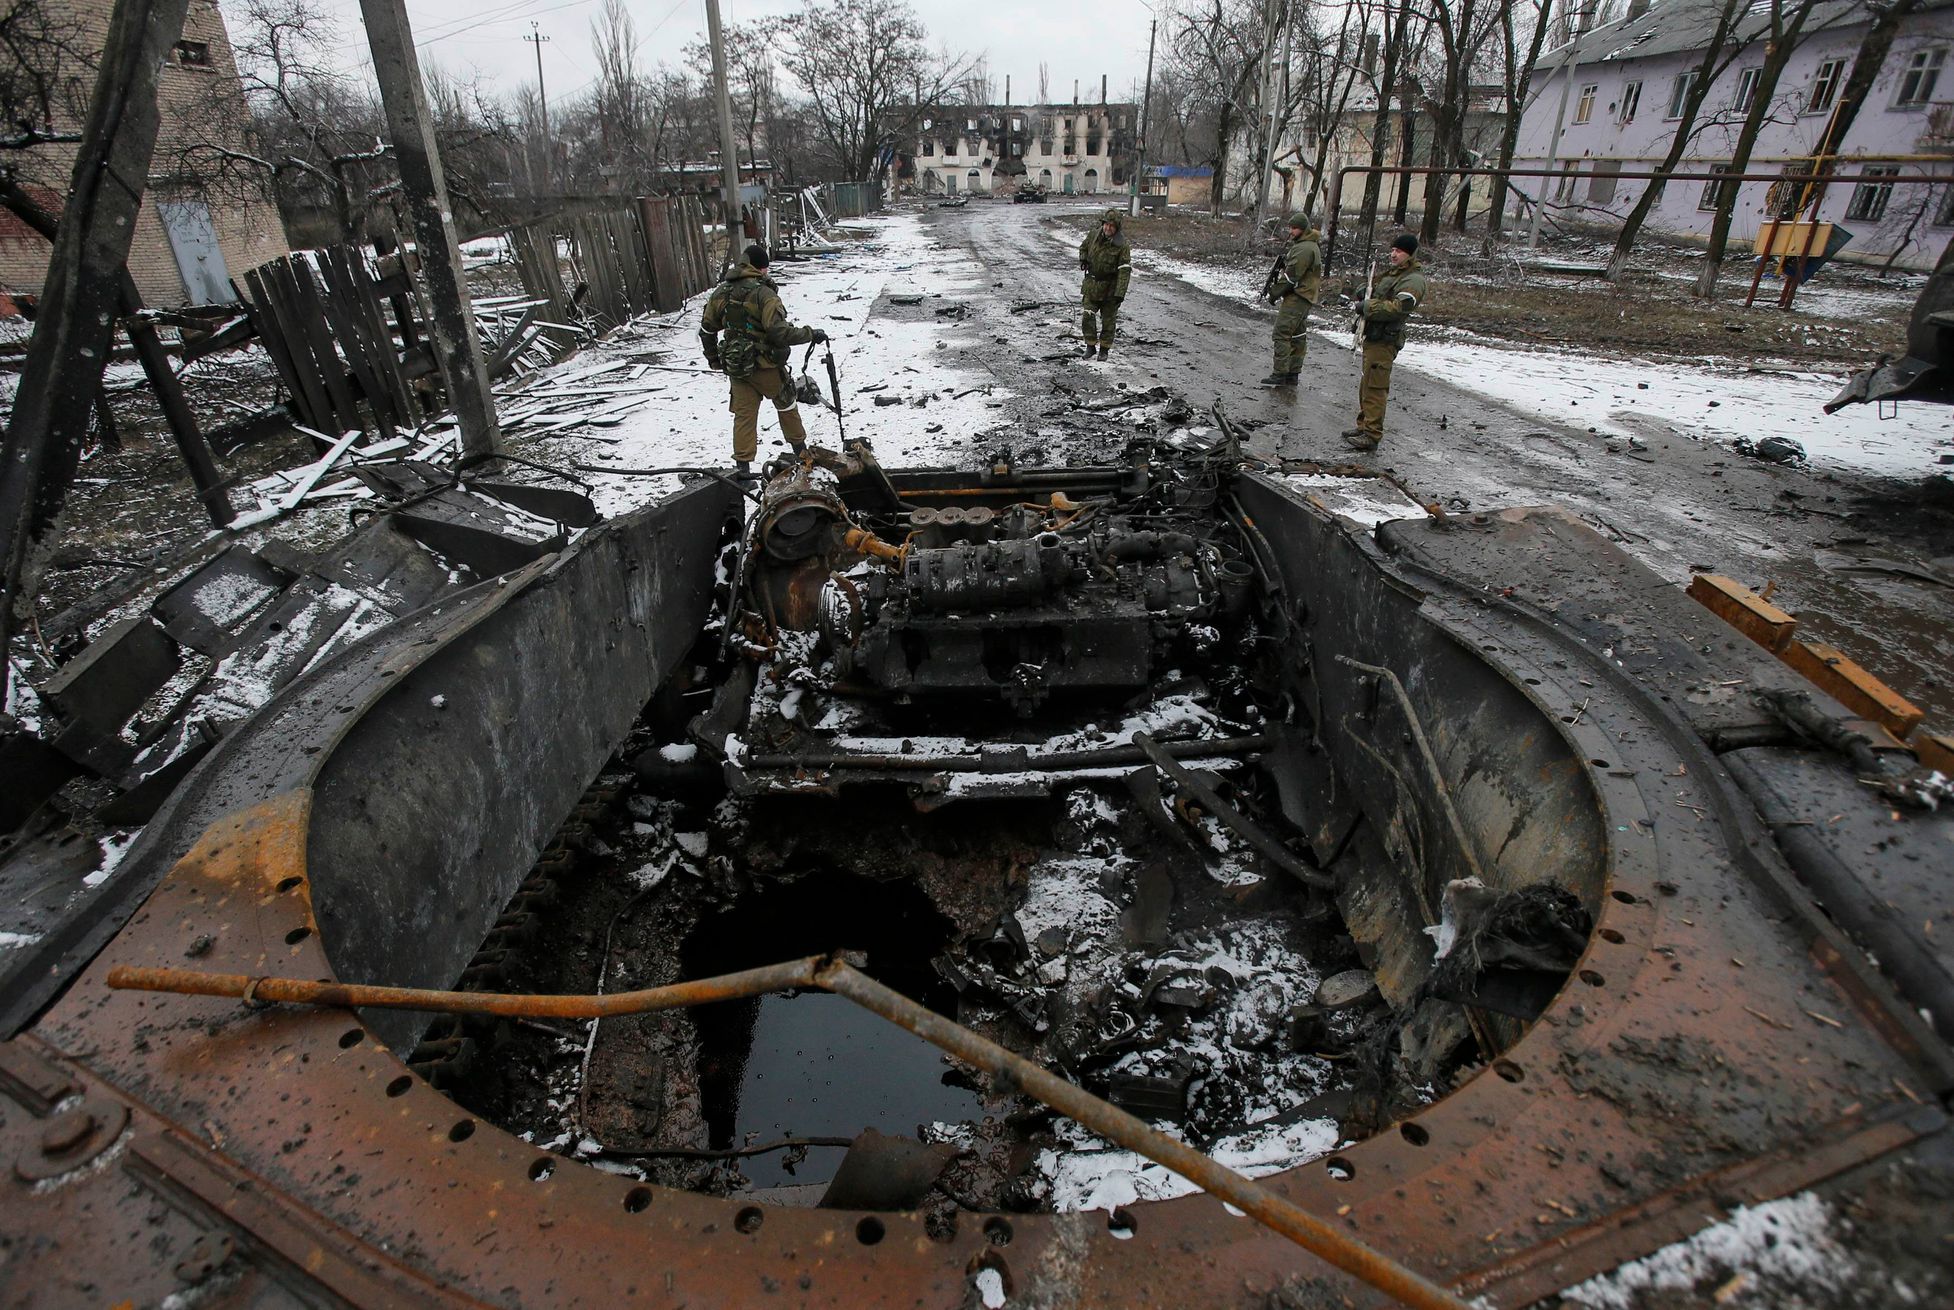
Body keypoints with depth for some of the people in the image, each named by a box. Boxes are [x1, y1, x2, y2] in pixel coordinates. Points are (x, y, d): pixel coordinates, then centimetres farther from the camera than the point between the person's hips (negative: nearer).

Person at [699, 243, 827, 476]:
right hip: (765, 366, -5)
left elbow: (707, 329, 8)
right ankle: (800, 449, 34)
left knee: (744, 414, 9)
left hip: (735, 365, 5)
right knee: (786, 405, 17)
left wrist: (714, 358, 22)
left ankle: (742, 466, 6)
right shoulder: (764, 293, -20)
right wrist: (811, 334, -16)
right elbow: (780, 332, -28)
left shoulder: (721, 291, 1)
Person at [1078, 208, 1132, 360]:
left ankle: (1104, 349, 20)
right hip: (1091, 284, 3)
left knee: (1108, 319, 7)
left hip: (1110, 287, -3)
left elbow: (1125, 271, -19)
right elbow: (1083, 247, 21)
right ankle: (1090, 346, 12)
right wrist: (1083, 259, 0)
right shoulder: (1093, 235, -2)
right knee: (1087, 317, -4)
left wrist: (1120, 293, -26)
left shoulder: (1122, 245, -16)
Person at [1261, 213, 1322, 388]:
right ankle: (1292, 374, 17)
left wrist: (1275, 292, -9)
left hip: (1296, 298, -11)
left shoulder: (1304, 249, -17)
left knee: (1282, 333, -11)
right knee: (1298, 336, 12)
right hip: (1304, 298, 11)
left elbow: (1291, 276, -19)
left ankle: (1279, 374, -13)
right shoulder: (1310, 245, 19)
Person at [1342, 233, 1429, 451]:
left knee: (1374, 388, -11)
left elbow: (1398, 308, -24)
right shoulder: (1393, 273, 20)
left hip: (1384, 341, -10)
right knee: (1366, 385, 18)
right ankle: (1364, 426, 29)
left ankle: (1372, 435, -10)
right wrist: (1365, 298, 10)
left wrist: (1367, 307, -17)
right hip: (1373, 336, 11)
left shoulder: (1413, 280, -12)